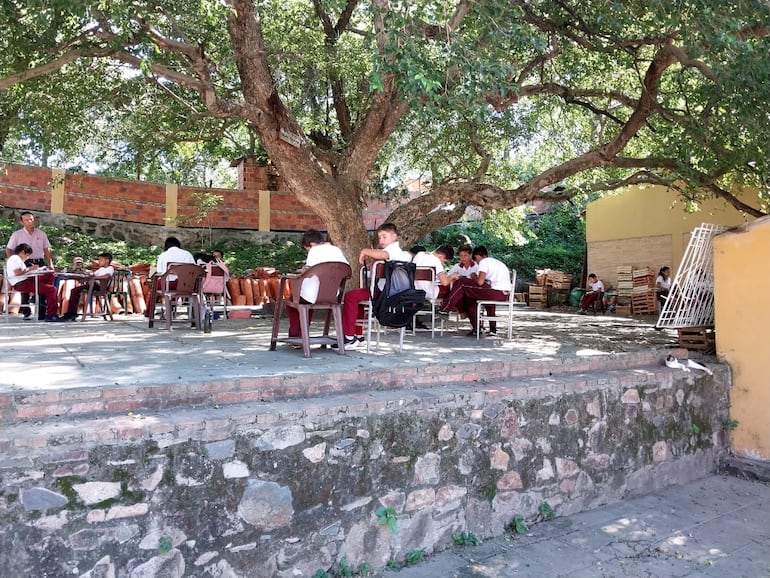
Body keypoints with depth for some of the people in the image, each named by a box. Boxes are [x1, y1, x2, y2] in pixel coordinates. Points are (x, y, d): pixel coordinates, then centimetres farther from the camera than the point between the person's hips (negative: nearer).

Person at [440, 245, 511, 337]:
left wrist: (473, 277, 8)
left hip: (497, 293, -9)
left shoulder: (484, 262, 0)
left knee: (461, 283, -3)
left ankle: (446, 309, 4)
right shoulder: (497, 262, 28)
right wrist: (476, 278, 18)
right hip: (504, 294, 9)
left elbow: (480, 282, -13)